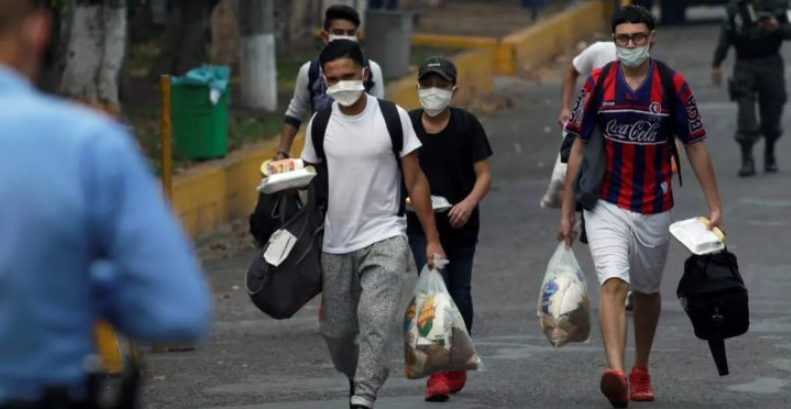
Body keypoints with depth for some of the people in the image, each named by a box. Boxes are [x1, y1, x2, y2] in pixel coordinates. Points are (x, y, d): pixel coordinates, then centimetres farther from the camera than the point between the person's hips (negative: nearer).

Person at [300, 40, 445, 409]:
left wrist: (432, 239, -2)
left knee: (376, 319, -21)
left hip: (384, 238, -3)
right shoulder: (320, 124, 2)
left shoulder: (392, 117, -4)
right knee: (336, 329, 8)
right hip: (334, 244, 3)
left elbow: (415, 181, 0)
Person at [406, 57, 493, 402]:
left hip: (461, 227, 1)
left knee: (460, 297, 10)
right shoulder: (407, 125, -3)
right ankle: (437, 374, -17)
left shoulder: (467, 125, -6)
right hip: (422, 226, -1)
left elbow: (483, 175, -6)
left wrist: (469, 203, -23)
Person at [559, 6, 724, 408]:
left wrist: (714, 207, -3)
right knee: (613, 283, -19)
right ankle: (616, 372, -34)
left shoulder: (673, 85, -4)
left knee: (647, 291, 15)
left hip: (654, 207, 1)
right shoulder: (598, 83, -3)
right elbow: (579, 148, 3)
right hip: (606, 205, -1)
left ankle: (641, 370, 35)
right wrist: (567, 212, 2)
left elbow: (695, 147, 1)